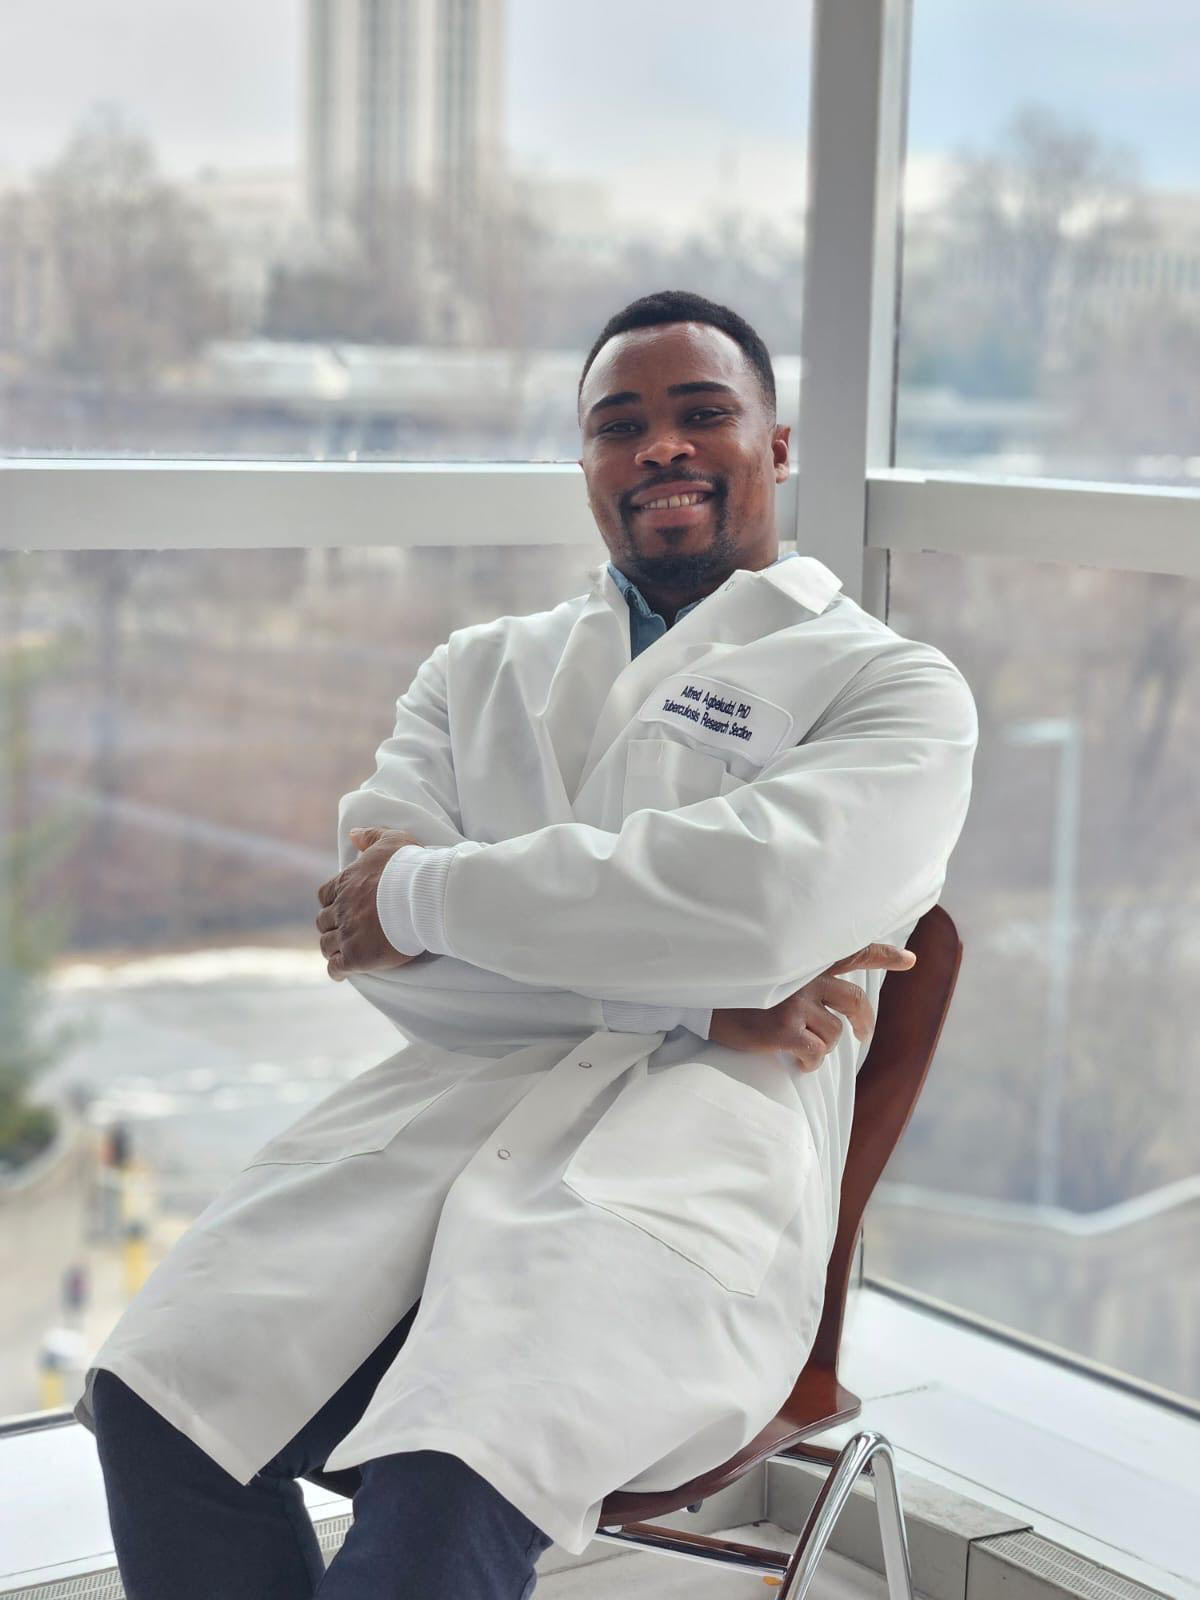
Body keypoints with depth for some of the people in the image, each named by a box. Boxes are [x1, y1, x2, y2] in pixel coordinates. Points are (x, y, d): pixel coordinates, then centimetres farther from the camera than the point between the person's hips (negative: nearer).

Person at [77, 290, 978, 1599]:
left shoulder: (893, 688, 11)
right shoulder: (482, 670, 23)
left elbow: (761, 896, -11)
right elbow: (373, 945, 6)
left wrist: (427, 893, -3)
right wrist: (691, 991, -6)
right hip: (453, 1097, 4)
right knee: (159, 1396, -22)